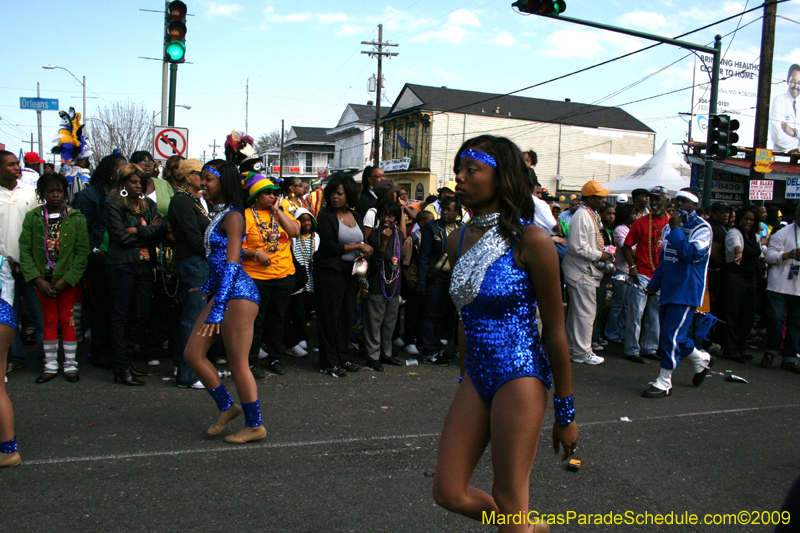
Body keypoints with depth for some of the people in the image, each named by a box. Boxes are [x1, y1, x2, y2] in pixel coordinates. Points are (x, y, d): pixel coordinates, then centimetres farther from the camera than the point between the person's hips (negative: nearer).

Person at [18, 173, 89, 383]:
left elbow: (82, 253, -7)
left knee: (67, 320, 3)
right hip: (43, 280, 2)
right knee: (49, 321, 9)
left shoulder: (77, 218, -4)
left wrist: (65, 280, -13)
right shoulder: (32, 217, 1)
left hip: (69, 280, -2)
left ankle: (70, 365, 13)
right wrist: (38, 280, -12)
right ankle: (50, 366, 18)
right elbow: (25, 250, -3)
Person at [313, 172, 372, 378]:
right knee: (330, 316, -2)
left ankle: (342, 358, 20)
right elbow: (330, 247, -16)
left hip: (350, 272, 6)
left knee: (346, 316, 9)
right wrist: (357, 246, -11)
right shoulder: (326, 216, -7)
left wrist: (364, 254, -10)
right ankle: (328, 363, 7)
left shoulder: (356, 216, 11)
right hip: (330, 271, -6)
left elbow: (363, 243, 13)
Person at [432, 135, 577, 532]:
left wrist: (565, 414, -6)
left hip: (520, 375, -7)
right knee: (449, 492, 8)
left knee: (508, 499, 2)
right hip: (477, 374, 7)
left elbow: (555, 332, -10)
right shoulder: (459, 240, 6)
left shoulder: (531, 240, -13)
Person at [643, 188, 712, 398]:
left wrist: (676, 229, -20)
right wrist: (654, 284, 22)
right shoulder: (669, 227, 15)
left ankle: (664, 383, 0)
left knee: (671, 335, -9)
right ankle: (701, 359, 38)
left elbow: (692, 254, -24)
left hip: (686, 291, -8)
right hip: (668, 290, 8)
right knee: (675, 336, 13)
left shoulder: (701, 228, -8)